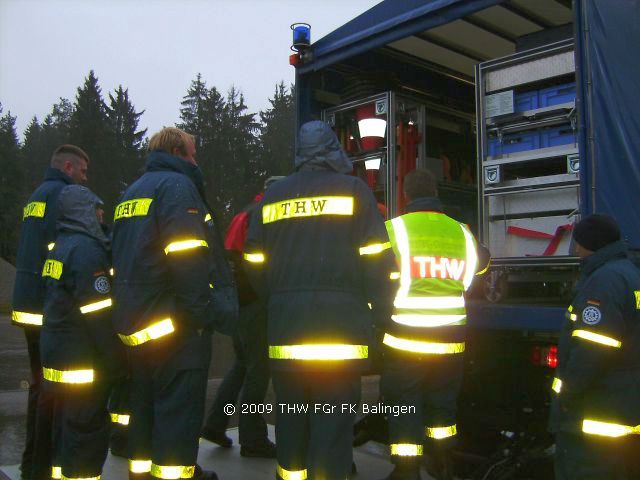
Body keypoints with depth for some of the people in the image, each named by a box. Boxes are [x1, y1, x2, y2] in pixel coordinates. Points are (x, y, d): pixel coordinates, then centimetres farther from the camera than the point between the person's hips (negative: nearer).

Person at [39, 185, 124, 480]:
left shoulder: (60, 248, 13)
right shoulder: (86, 249, -18)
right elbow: (99, 315, -22)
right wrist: (117, 363, -16)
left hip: (59, 362, 10)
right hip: (84, 367, -10)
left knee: (66, 437, 19)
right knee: (88, 438, -1)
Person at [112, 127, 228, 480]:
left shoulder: (132, 192, 21)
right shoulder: (177, 186, -9)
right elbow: (187, 257, -22)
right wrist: (205, 311, -19)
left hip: (135, 322, 10)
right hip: (174, 324, -9)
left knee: (145, 404, 18)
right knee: (179, 408, -3)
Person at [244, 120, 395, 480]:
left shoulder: (274, 196, 12)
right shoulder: (353, 189, 1)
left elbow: (256, 263, 12)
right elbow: (375, 259, -5)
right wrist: (378, 311, 4)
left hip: (285, 324, 4)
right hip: (339, 321, -4)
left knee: (291, 416, 16)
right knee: (332, 422, -1)